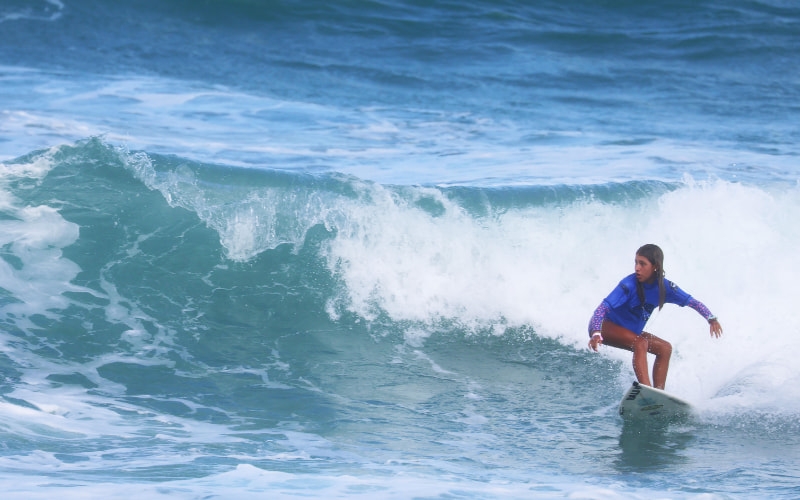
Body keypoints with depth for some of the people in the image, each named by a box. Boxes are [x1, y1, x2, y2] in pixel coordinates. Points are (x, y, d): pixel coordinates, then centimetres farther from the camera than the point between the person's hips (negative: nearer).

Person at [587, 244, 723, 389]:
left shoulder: (664, 287, -11)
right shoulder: (629, 285, -28)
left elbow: (692, 301, -2)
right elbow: (603, 307, -35)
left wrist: (711, 319, -17)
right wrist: (596, 334, -50)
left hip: (629, 331, 7)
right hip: (606, 326, -7)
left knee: (665, 348, -3)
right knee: (640, 343, -30)